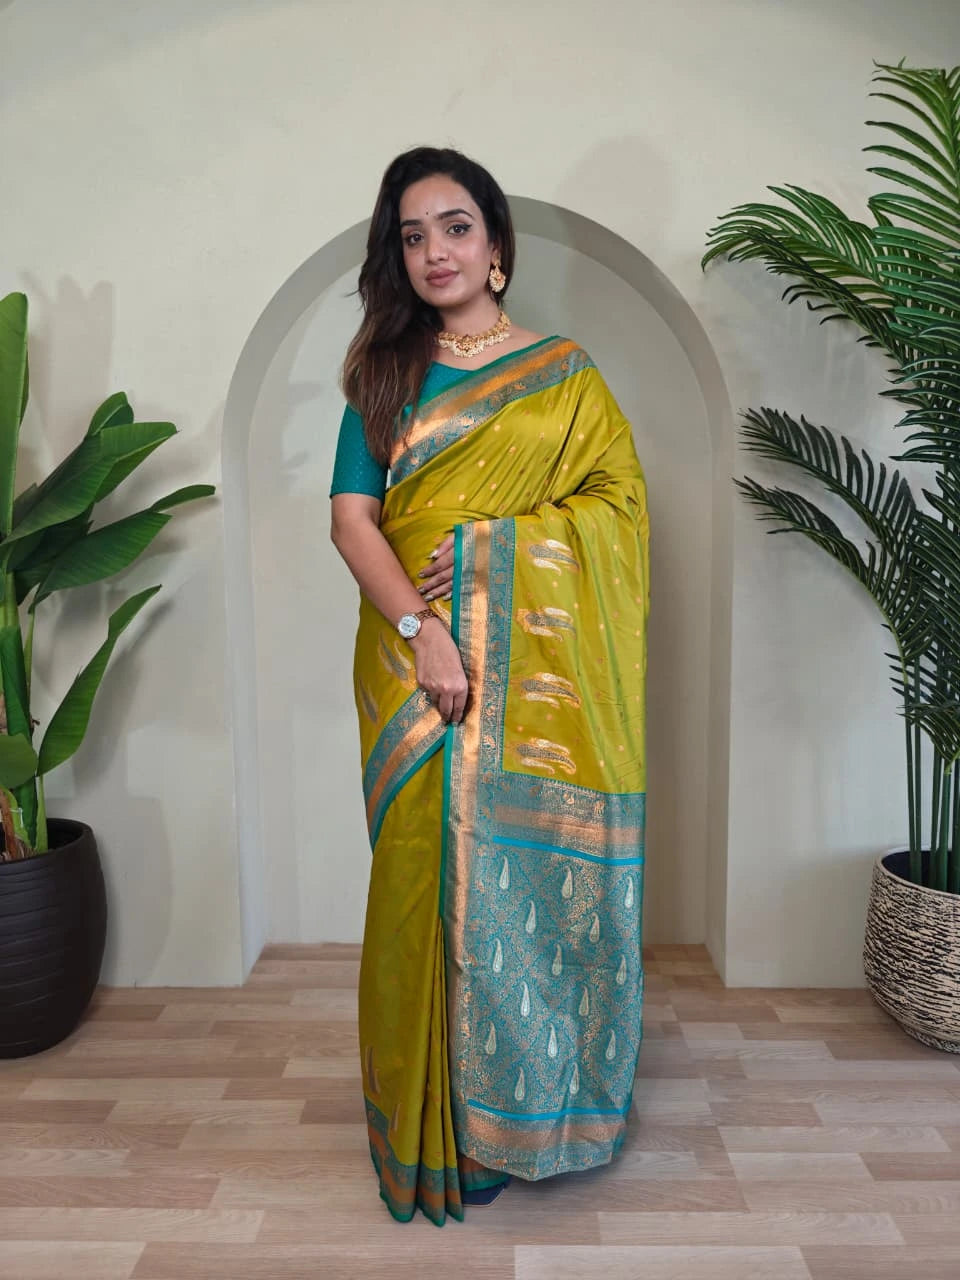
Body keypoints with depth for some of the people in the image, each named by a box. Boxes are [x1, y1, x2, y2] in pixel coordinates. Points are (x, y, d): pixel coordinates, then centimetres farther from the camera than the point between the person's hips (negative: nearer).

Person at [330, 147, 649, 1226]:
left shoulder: (565, 372, 9)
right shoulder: (383, 371, 10)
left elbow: (619, 499, 1)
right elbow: (351, 519, -1)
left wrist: (486, 544, -12)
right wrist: (420, 628, -16)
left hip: (540, 670, 0)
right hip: (418, 659, 1)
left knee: (538, 870, 3)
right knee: (430, 872, 3)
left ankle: (527, 1108, 24)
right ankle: (441, 1126, 22)